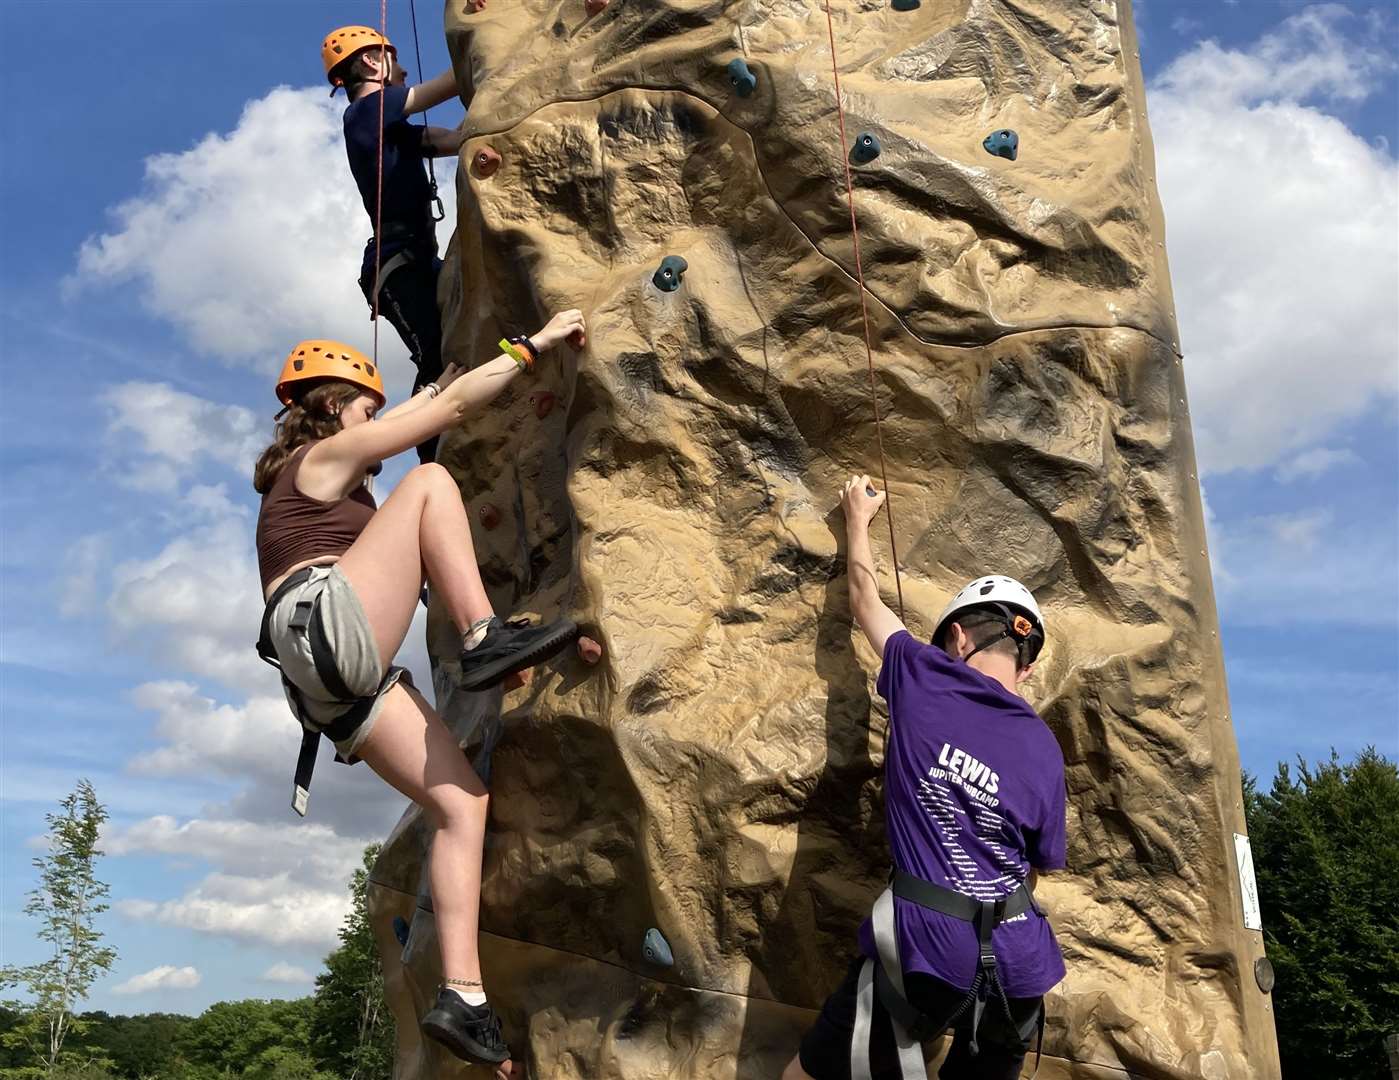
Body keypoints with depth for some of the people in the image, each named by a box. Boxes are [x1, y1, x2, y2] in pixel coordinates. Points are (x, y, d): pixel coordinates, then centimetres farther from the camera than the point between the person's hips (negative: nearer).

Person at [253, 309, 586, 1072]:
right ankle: (484, 639, -22)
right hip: (323, 628, -9)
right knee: (428, 483, -7)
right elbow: (457, 405, 3)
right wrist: (535, 343, 7)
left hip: (343, 681, 9)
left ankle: (462, 996, -9)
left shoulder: (312, 478, 32)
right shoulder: (324, 458, 7)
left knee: (461, 801, -3)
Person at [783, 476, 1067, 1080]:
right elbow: (1038, 867, 14)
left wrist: (857, 517, 34)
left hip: (927, 950, -4)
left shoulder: (923, 678, -1)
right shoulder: (1043, 749, 4)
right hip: (1018, 964, 4)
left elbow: (865, 598, 17)